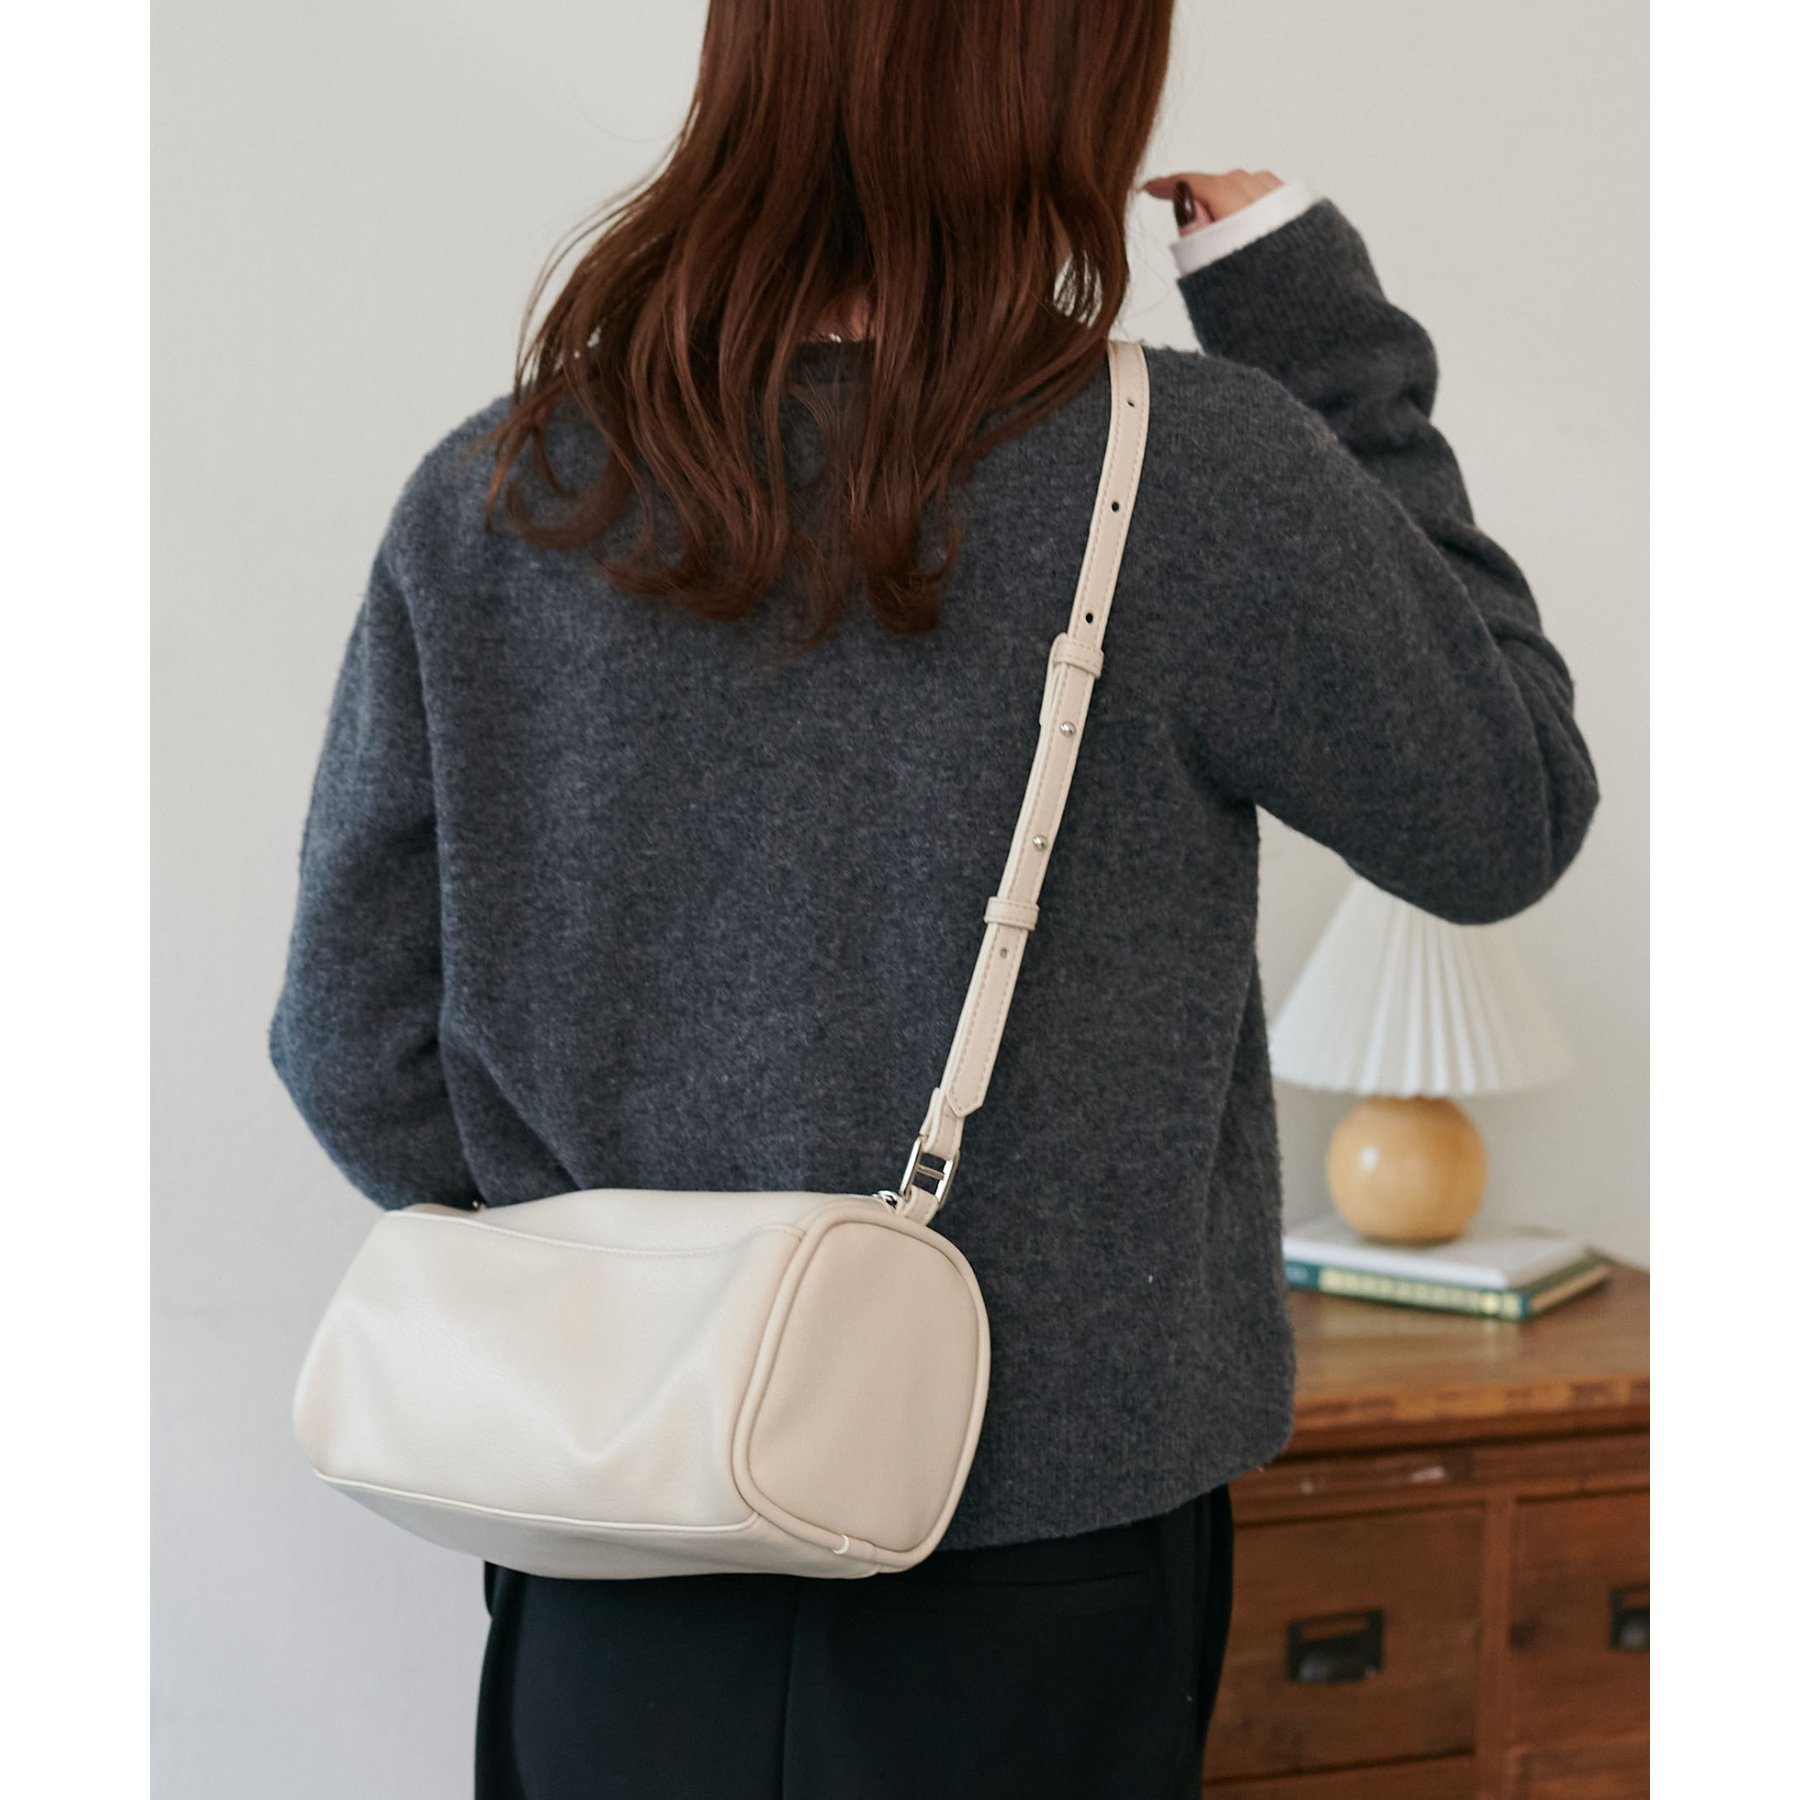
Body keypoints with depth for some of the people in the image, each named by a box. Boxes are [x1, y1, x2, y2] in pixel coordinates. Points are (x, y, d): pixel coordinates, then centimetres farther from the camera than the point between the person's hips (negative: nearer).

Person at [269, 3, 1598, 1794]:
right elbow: (1508, 820, -1)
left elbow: (356, 1046, -4)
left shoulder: (490, 501, -8)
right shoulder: (1193, 481, -17)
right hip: (1043, 1530, -2)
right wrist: (1336, 356, 0)